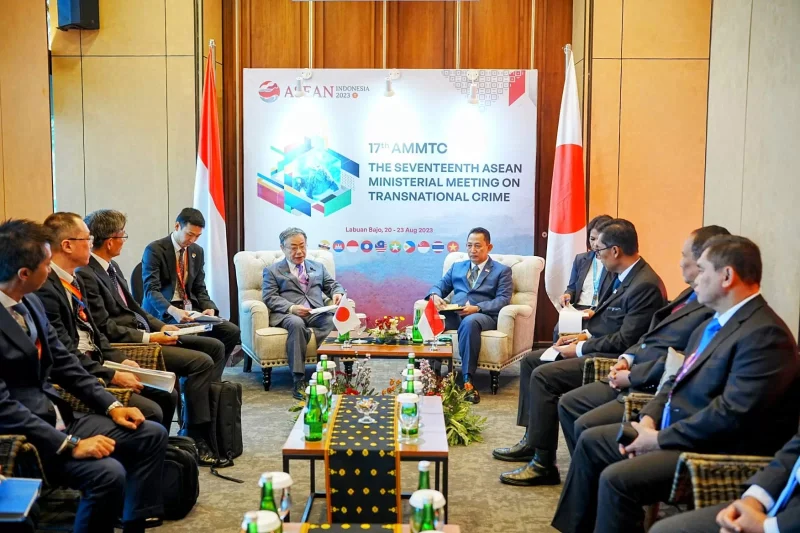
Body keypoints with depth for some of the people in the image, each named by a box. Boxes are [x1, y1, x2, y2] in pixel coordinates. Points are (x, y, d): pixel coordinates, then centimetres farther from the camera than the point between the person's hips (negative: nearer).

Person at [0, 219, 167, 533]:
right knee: (108, 473, -28)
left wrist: (111, 405, 3)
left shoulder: (30, 302, 6)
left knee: (152, 435, 4)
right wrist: (70, 445, -24)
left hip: (58, 418, 9)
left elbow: (64, 363, 12)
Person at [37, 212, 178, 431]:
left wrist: (121, 360, 4)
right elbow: (65, 353, -22)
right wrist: (112, 376, -18)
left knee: (167, 395, 5)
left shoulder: (75, 281, 13)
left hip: (96, 365, 10)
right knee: (150, 412, -20)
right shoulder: (44, 289, -20)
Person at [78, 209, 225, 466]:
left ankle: (206, 409, 10)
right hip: (126, 344, -10)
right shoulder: (86, 275, -17)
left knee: (215, 346, 5)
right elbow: (105, 327, -20)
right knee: (201, 362, -21)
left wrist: (161, 326, 7)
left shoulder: (111, 267, 13)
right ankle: (194, 440, -11)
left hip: (145, 331, 10)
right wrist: (149, 338, -18)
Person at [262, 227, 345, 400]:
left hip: (317, 313, 3)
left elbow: (333, 285, 22)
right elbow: (270, 298, 2)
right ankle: (299, 380, -38)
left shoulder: (318, 267, 26)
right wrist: (291, 308, -17)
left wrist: (337, 293, -4)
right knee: (297, 324, -40)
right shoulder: (272, 271, 14)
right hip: (287, 314, -3)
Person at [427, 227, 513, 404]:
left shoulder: (502, 271, 11)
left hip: (483, 315, -3)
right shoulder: (457, 267, 26)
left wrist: (477, 308, -18)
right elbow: (440, 285, 20)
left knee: (470, 322, -41)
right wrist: (435, 295, -6)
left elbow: (503, 299, -2)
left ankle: (467, 380, -41)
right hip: (454, 313, 3)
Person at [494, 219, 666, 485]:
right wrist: (584, 336, 4)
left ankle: (543, 465, -15)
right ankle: (532, 440, 17)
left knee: (543, 376, -22)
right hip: (595, 347, 11)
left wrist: (580, 349, -18)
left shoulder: (646, 285, -23)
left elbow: (624, 341, -25)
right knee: (531, 360, 11)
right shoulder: (618, 275, 7)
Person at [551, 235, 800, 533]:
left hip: (717, 452, -10)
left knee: (616, 479, -25)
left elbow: (732, 412, -26)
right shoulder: (712, 325, 13)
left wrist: (661, 439, -19)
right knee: (591, 440, 12)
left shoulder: (765, 334, -20)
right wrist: (648, 419, 0)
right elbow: (677, 381, 18)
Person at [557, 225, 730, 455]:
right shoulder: (691, 294, 14)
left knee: (586, 426, -21)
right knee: (568, 403, 9)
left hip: (656, 389, -11)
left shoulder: (713, 308, -20)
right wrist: (627, 358, 4)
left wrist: (632, 376, -16)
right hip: (632, 378, 11)